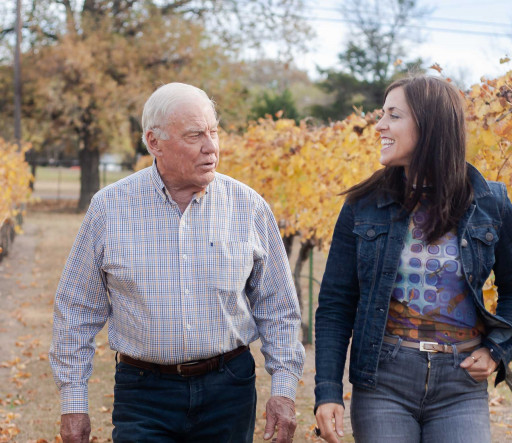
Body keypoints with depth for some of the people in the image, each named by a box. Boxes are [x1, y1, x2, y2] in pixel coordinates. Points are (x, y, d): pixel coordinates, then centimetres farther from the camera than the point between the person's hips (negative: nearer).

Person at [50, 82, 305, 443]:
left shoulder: (248, 207, -1)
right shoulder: (109, 208, -3)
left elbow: (278, 308, 7)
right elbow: (77, 311, 4)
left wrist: (284, 388, 1)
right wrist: (73, 402, 3)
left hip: (228, 389, 1)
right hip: (143, 391, -1)